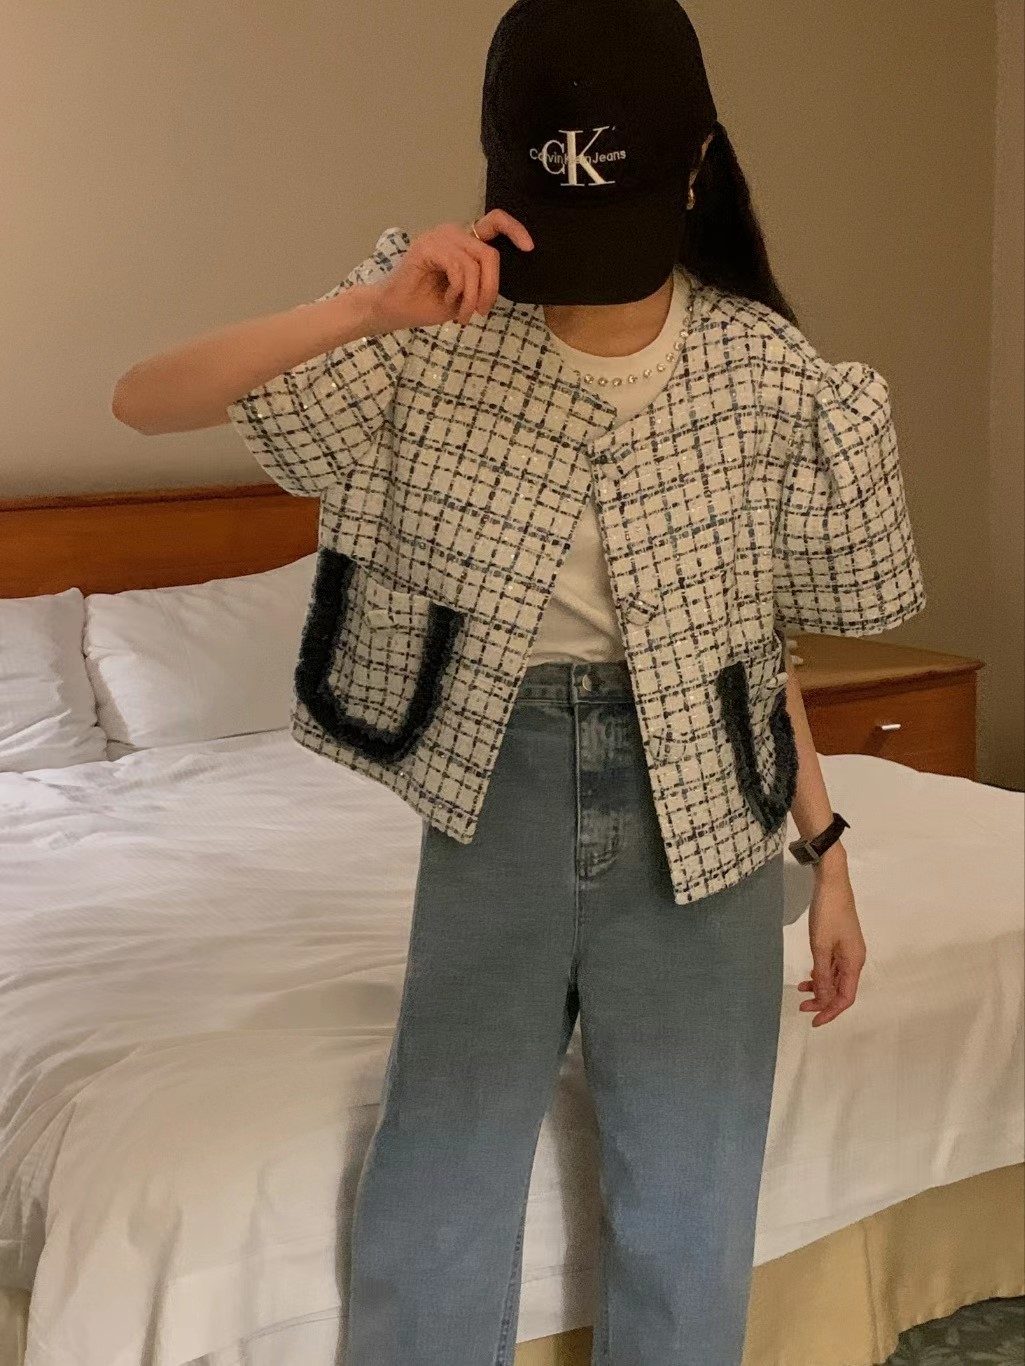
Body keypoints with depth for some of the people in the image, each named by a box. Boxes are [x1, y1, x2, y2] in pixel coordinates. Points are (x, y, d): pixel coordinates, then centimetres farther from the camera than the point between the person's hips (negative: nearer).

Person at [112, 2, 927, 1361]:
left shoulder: (766, 372, -5)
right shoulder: (437, 329, -9)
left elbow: (762, 635, 6)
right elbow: (145, 403, -15)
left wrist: (825, 848, 8)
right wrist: (365, 310, -28)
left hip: (698, 808, 1)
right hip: (496, 790, 0)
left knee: (688, 1226, 7)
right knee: (427, 1226, 3)